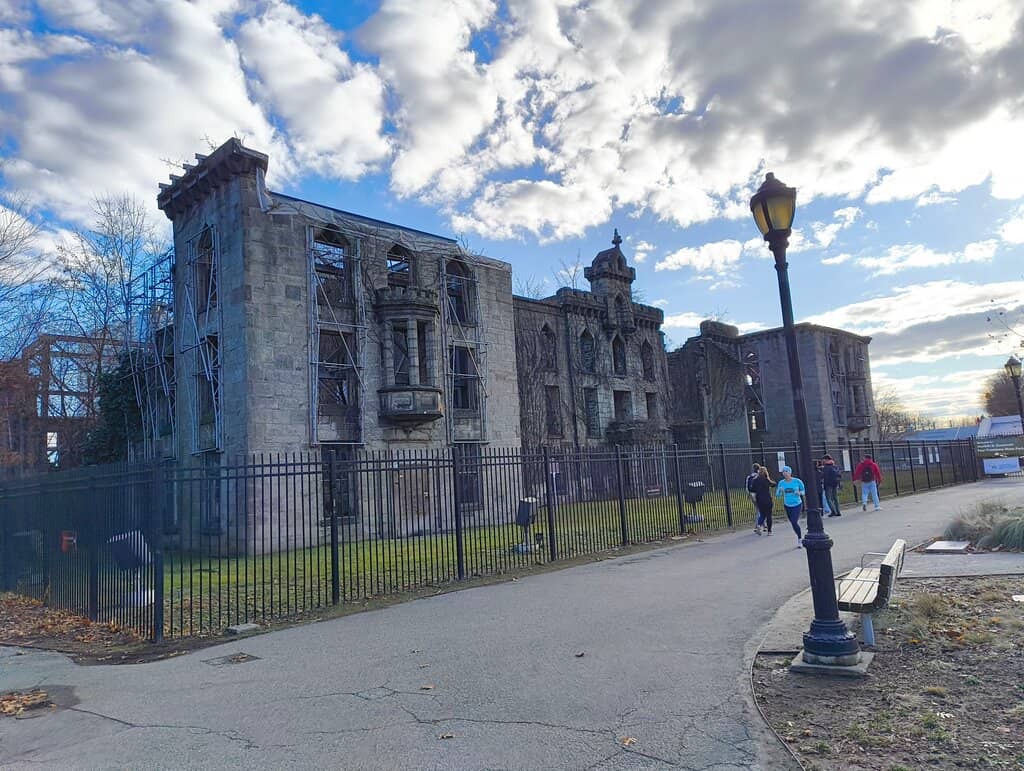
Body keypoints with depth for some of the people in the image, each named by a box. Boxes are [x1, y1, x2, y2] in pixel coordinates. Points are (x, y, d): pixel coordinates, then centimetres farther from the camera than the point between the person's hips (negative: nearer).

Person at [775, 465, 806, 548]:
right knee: (793, 523, 14)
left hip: (797, 505, -4)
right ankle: (800, 536, 36)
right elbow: (777, 495, -1)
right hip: (787, 505, 4)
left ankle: (799, 540, 0)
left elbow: (804, 491, 3)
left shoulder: (797, 481, -9)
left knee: (794, 522, -16)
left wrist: (799, 493, -18)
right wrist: (780, 491, -22)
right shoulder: (781, 483, -3)